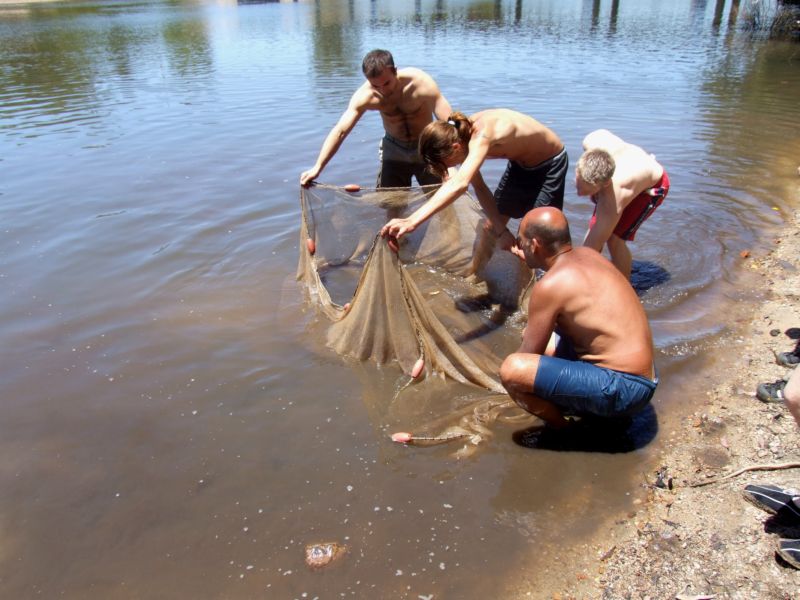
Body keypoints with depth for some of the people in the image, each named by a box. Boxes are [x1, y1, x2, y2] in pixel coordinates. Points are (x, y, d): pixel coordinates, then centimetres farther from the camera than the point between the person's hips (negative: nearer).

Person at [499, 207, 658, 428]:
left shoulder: (549, 286, -20)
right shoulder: (588, 254, 5)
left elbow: (529, 354, -11)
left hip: (621, 389, -10)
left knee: (511, 370, -24)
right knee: (534, 336, 21)